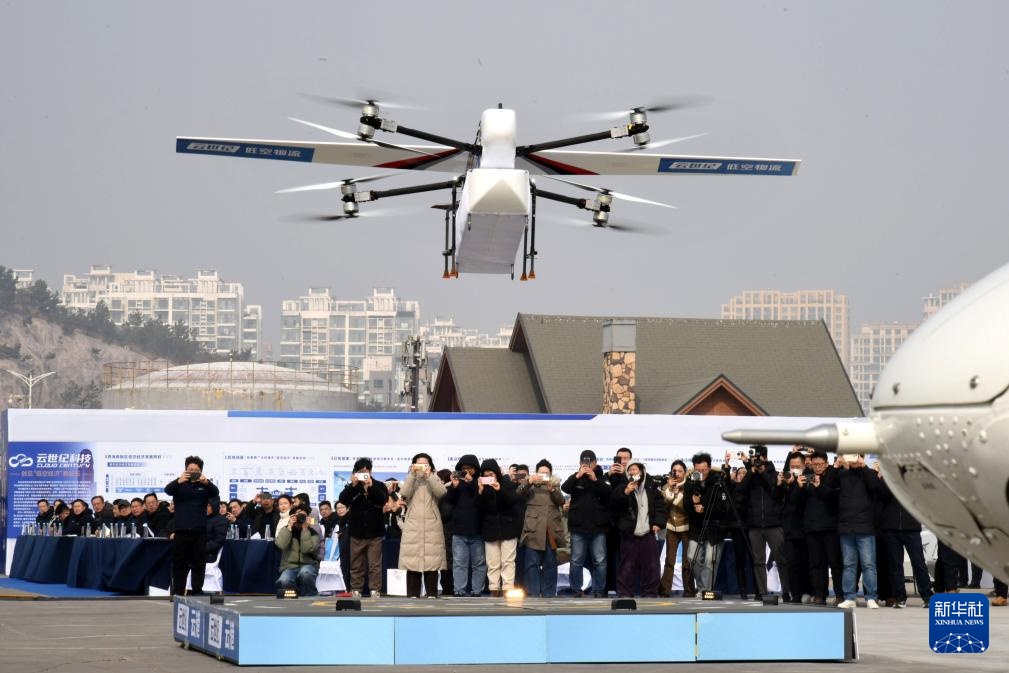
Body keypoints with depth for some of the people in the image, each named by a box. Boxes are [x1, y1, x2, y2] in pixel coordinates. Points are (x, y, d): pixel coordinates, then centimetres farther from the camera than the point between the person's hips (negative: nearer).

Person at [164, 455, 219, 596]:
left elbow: (216, 493, -10)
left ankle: (197, 592, 5)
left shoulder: (204, 486, 8)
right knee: (179, 563, 3)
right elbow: (167, 490, -12)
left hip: (199, 531, 0)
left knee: (199, 563, 1)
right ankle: (177, 593, 6)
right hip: (181, 530, 0)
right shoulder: (179, 485, 7)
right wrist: (178, 481, -33)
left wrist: (206, 482, -31)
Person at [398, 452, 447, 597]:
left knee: (432, 561, -5)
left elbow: (441, 492, -9)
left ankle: (432, 593, -1)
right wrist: (412, 474, -13)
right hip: (413, 526, 0)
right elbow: (405, 493, -8)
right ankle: (413, 594, -2)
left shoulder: (434, 480, 12)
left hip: (432, 526, 0)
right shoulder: (411, 480, 13)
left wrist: (428, 476, -15)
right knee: (412, 560, -5)